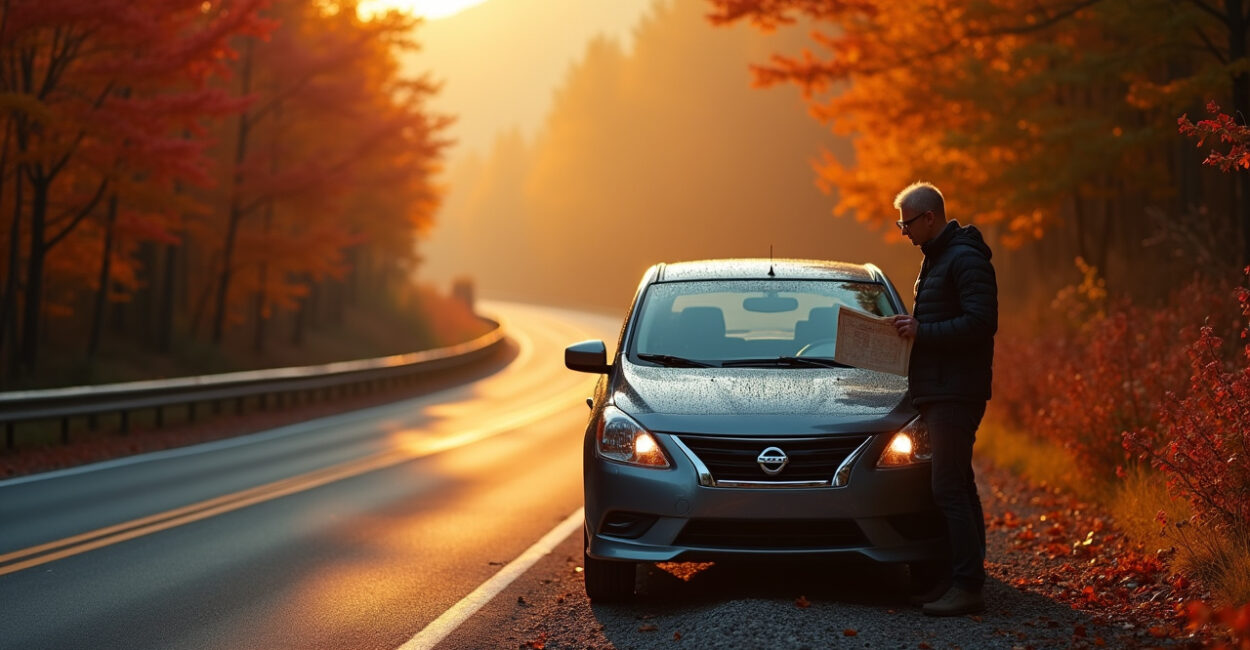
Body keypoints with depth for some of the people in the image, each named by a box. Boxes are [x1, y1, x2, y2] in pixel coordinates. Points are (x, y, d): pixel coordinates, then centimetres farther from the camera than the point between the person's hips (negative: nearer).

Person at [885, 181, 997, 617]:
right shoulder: (936, 257, 19)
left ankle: (968, 586, -11)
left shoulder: (965, 259, -14)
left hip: (956, 393, -11)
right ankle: (962, 578, 18)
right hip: (937, 392, 11)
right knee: (958, 487, 13)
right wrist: (914, 327, 10)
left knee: (949, 489, -12)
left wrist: (923, 331, -19)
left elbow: (981, 322, -22)